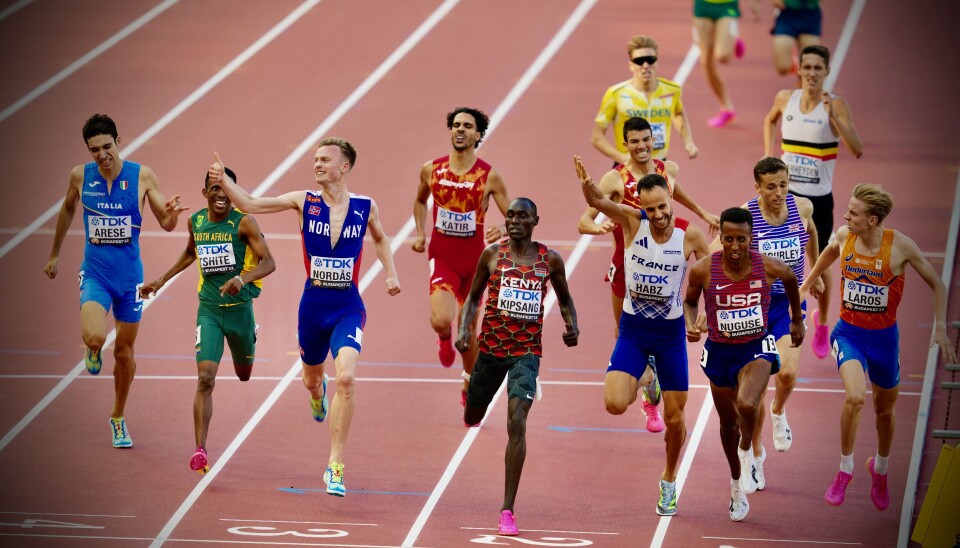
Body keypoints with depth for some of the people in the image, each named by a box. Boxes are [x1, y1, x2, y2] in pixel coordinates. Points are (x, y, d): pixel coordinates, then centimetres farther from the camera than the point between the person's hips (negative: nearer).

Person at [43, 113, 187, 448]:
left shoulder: (142, 176, -8)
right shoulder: (80, 176, -5)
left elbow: (166, 224, -4)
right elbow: (68, 210, 15)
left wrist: (171, 214, -28)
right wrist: (55, 254, 22)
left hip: (130, 275, 1)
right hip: (95, 273, -1)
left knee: (124, 351, 11)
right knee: (95, 338, -26)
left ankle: (118, 418, 32)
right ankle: (93, 352, 13)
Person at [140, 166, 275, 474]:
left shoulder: (244, 222, -12)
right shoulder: (196, 221, 1)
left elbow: (269, 262, -18)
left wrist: (243, 279, -35)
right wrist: (162, 280, 23)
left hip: (240, 307, -1)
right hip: (209, 309, 1)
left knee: (244, 374, 22)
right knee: (205, 379, -15)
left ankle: (251, 339, 62)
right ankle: (200, 451, -18)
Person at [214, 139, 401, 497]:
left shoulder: (365, 207, -3)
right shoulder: (305, 202, -4)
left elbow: (380, 239, 19)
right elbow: (249, 204, -9)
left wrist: (390, 273, 7)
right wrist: (223, 180, -22)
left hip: (348, 307, -2)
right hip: (313, 304, 2)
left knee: (345, 378, -21)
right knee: (311, 377, 20)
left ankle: (335, 467, -16)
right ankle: (317, 394, 63)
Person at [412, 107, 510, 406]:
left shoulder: (489, 177, -9)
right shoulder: (431, 170, -2)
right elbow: (420, 201, 19)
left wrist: (503, 232, -27)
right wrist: (420, 234, 6)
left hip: (474, 260, 0)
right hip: (442, 257, 0)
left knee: (468, 327, 10)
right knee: (441, 320, -22)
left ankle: (469, 387, 33)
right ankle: (445, 339, 18)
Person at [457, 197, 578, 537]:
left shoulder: (550, 260, 1)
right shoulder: (492, 254, 1)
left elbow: (564, 299, 16)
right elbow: (474, 296, 9)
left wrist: (572, 327, -4)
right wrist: (464, 328, -8)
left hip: (527, 350, -2)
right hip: (491, 345, 2)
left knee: (517, 423, -16)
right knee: (472, 418, 14)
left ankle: (508, 510, -15)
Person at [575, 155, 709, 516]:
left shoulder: (689, 235, -11)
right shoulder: (633, 221, -12)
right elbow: (597, 202, -30)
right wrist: (588, 186, -52)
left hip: (670, 332, 0)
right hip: (633, 328, 0)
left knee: (675, 418, 5)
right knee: (614, 404, -19)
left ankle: (669, 482, 31)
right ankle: (639, 380, 17)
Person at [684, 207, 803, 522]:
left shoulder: (768, 267, -17)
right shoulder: (703, 270, -17)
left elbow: (791, 279, 8)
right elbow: (689, 301, 4)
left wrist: (797, 319, 19)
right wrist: (690, 325, -17)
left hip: (756, 348, -2)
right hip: (719, 351, 2)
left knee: (746, 405, -30)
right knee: (728, 422, 17)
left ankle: (747, 452, 4)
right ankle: (737, 485, 41)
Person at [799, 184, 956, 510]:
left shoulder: (900, 246, -18)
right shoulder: (844, 236, -10)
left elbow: (936, 285, -6)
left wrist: (940, 328, -14)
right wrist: (808, 281, 29)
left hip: (883, 336, 0)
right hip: (848, 332, 0)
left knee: (885, 410, 17)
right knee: (854, 397, -25)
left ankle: (880, 468, 47)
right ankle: (845, 469, -4)